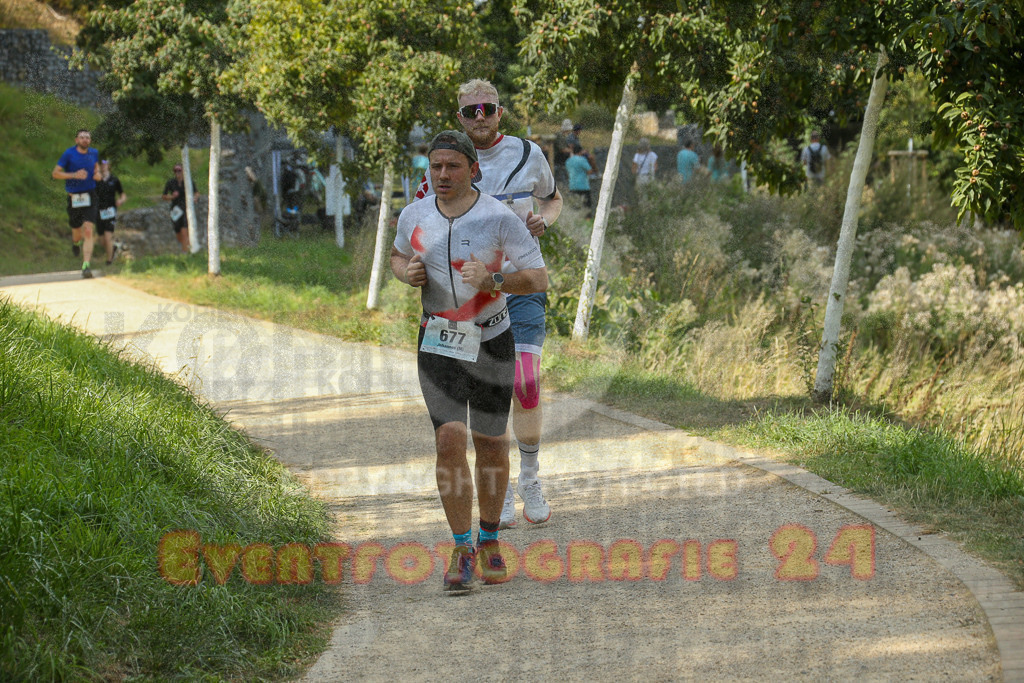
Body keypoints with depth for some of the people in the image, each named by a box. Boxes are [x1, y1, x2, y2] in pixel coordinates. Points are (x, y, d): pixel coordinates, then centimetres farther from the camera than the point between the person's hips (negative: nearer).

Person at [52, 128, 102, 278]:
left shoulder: (94, 153, 6)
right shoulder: (69, 154, -6)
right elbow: (55, 173, -7)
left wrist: (98, 174, 5)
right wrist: (74, 175, -20)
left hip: (89, 198, 1)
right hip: (74, 198, -1)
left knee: (88, 232, -15)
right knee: (77, 234, 11)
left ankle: (86, 266, -19)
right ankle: (75, 242, 51)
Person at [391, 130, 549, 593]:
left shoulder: (499, 219, -12)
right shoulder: (414, 216, -1)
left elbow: (539, 279, -11)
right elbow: (398, 255, 20)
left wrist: (492, 280, -26)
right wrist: (407, 272, -3)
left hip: (491, 341, -1)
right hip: (437, 342, 1)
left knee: (491, 443, 7)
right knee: (449, 438, -12)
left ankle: (489, 539, 28)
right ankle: (462, 549, -3)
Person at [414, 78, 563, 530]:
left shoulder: (528, 154, 2)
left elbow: (553, 198, 19)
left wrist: (544, 219, -3)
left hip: (522, 284, 0)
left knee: (526, 385, -11)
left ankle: (530, 481, 8)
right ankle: (500, 491, 12)